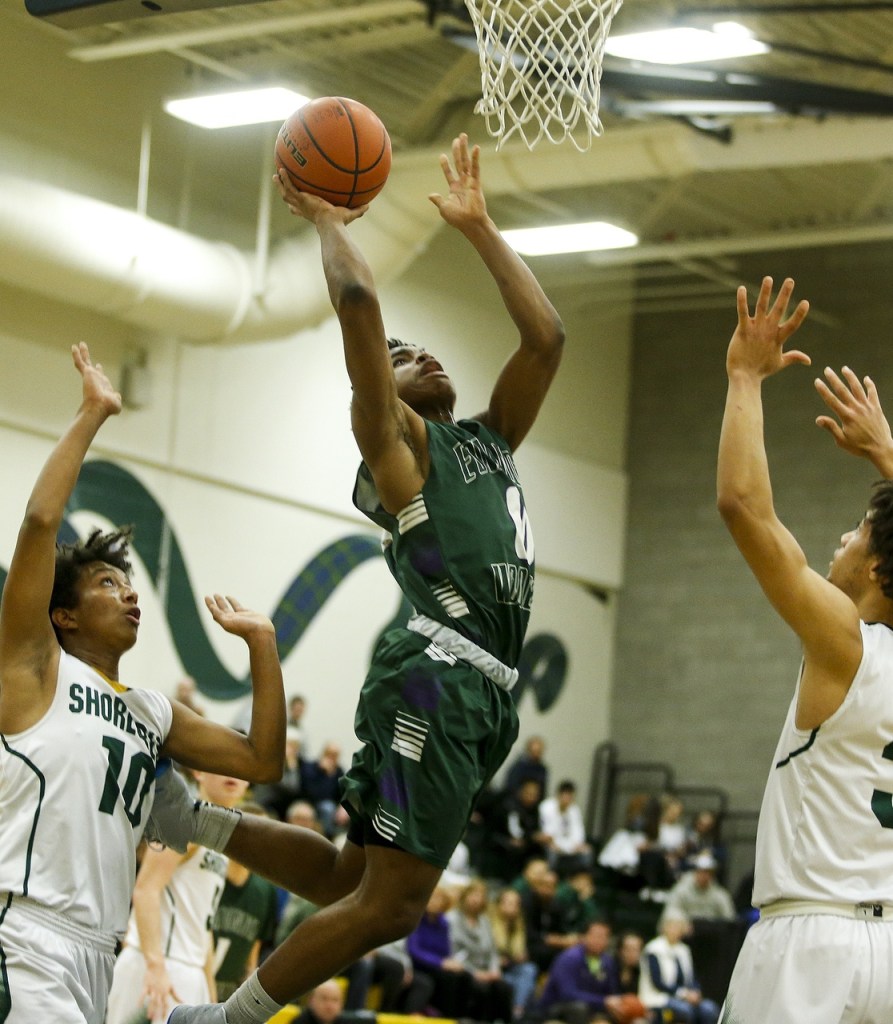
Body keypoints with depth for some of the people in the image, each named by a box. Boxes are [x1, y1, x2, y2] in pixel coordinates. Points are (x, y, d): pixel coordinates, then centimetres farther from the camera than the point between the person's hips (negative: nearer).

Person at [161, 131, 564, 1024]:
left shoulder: (489, 439, 26)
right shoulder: (391, 438, 5)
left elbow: (545, 336, 23)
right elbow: (358, 301, -7)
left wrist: (476, 227, 24)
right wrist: (326, 217, 9)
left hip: (484, 687, 8)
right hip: (436, 675, -8)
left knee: (352, 881, 13)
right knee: (389, 902, -10)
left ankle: (193, 819, 25)